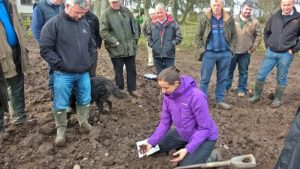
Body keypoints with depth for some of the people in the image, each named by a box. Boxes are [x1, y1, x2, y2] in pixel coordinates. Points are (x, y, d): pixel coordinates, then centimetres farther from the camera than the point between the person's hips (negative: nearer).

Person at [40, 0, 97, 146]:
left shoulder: (84, 24, 9)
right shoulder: (53, 24, -9)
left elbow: (92, 46, 19)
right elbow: (45, 49, -10)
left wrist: (90, 61, 8)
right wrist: (59, 64, -13)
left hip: (83, 73, 5)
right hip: (63, 74, -4)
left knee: (85, 100, 15)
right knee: (60, 104, 4)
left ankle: (83, 122, 36)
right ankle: (61, 129, 23)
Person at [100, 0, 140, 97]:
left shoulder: (127, 11, 5)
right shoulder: (106, 14, -8)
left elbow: (134, 25, 13)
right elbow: (103, 32, -11)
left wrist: (135, 39, 4)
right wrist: (115, 42, -15)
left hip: (130, 48, 4)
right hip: (116, 49, -4)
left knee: (132, 70, 13)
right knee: (118, 71, 9)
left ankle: (132, 89, 27)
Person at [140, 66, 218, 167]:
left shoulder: (197, 97, -34)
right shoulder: (168, 95, -13)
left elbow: (205, 128, -26)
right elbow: (165, 122, -5)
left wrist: (187, 149, -31)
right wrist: (151, 142, -13)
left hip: (205, 137, -6)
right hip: (183, 133, 7)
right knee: (157, 146, 8)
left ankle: (211, 156, 10)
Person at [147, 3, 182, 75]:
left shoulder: (172, 23, -2)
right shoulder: (153, 24, 6)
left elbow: (179, 37, 1)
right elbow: (149, 36, 21)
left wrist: (172, 44, -11)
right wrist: (151, 44, 5)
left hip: (169, 55, -3)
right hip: (157, 55, 3)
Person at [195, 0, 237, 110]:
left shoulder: (229, 19, 3)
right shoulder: (204, 18, -3)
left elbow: (234, 36, 10)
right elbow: (198, 36, 0)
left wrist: (231, 49, 0)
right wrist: (201, 50, -7)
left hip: (225, 53, 3)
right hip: (209, 53, -2)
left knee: (222, 78, 11)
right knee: (205, 78, 3)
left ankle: (220, 100, 23)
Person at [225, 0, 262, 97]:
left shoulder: (255, 22, 0)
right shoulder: (233, 19, -1)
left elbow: (258, 36, 4)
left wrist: (252, 48, -2)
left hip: (245, 52, 0)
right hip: (232, 51, 0)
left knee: (243, 72, 10)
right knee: (229, 70, 10)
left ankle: (242, 89, 22)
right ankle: (226, 87, 24)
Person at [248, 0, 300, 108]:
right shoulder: (274, 17, 3)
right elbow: (266, 32, 16)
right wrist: (268, 45, 8)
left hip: (286, 54, -2)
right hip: (271, 52, 3)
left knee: (281, 79, 8)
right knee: (260, 75, 3)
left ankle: (278, 99, 22)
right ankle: (256, 96, 19)